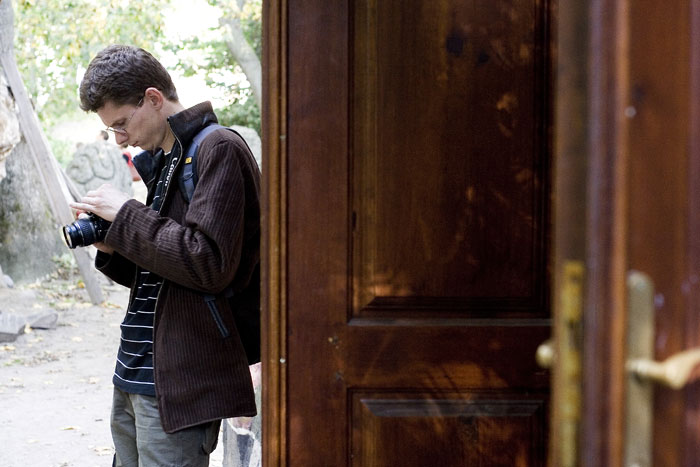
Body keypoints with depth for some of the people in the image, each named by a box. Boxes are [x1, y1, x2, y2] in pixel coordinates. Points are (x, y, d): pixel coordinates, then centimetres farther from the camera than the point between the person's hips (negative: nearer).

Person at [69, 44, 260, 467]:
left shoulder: (218, 150, -11)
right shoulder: (161, 160, 17)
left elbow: (209, 264, -21)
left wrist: (126, 216, -14)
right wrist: (112, 248, 3)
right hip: (136, 371, 9)